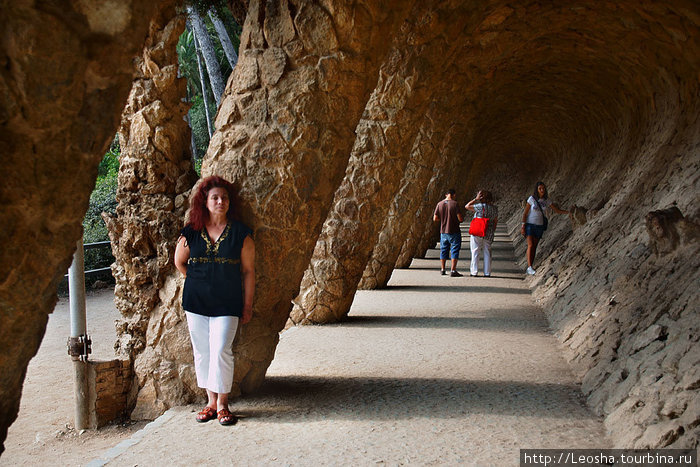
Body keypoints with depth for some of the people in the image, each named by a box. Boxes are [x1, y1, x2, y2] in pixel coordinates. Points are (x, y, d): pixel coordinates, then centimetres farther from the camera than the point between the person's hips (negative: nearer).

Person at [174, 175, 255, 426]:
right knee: (202, 353, 6)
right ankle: (211, 402, 19)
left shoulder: (240, 233, -2)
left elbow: (248, 270, 2)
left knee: (221, 351, -10)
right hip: (196, 302, 3)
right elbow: (179, 262, 19)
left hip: (227, 304, -2)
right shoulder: (190, 233, 3)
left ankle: (222, 405, 3)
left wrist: (247, 305, 1)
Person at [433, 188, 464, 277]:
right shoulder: (455, 204, -12)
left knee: (444, 250, 15)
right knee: (454, 250, 0)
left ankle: (442, 269, 21)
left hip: (443, 232, 5)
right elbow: (460, 218, -15)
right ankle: (453, 271, -5)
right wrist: (462, 218, 7)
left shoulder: (439, 204, 1)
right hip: (454, 232, -5)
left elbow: (435, 219, 2)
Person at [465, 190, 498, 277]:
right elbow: (495, 221, 11)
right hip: (489, 234, 5)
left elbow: (467, 206, -9)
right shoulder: (494, 208, 3)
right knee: (487, 253, 12)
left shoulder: (481, 206, -15)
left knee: (475, 252, 3)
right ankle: (487, 272, 12)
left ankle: (474, 272, 4)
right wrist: (492, 232, 21)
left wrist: (476, 199, -6)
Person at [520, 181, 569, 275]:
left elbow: (558, 210, 3)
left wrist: (569, 212, -11)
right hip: (530, 224, -4)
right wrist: (523, 226, -12)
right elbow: (525, 213, -7)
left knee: (534, 246, 3)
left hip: (539, 226, 4)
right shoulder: (532, 199, -10)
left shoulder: (546, 200, 1)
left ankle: (530, 268, 6)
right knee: (530, 245, -17)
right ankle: (529, 267, -24)